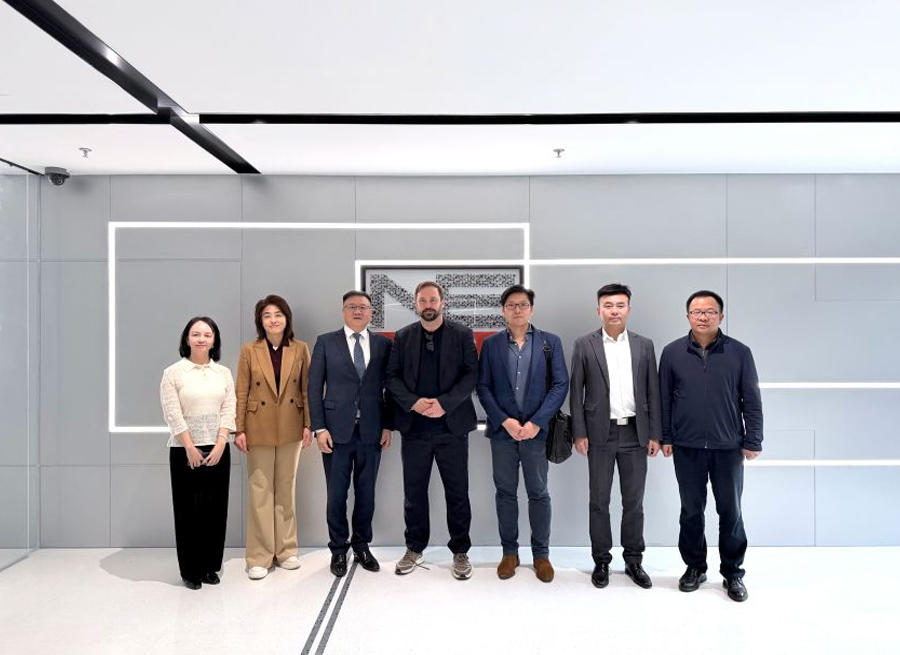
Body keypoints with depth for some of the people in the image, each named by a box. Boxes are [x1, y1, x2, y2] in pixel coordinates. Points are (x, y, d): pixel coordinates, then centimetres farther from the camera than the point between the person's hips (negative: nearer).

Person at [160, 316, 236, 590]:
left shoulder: (224, 373, 6)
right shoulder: (173, 373, -3)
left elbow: (228, 411, 1)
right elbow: (173, 414, -8)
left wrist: (219, 445, -9)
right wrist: (190, 448, -12)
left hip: (218, 449, 3)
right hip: (184, 450, -3)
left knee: (215, 508, 7)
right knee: (189, 509, 4)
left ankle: (211, 567, 20)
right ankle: (191, 570, 16)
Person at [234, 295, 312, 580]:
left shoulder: (300, 349, 1)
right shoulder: (249, 350, -3)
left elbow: (306, 390, 2)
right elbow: (241, 393, -2)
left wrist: (308, 424, -3)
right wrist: (239, 429, -6)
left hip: (290, 428, 2)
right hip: (259, 428, -1)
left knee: (286, 489, 12)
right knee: (260, 491, 4)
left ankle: (286, 550, 24)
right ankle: (260, 556, 14)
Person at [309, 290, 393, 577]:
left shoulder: (383, 344, 6)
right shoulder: (326, 342, 1)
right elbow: (315, 387, -1)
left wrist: (387, 425, 2)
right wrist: (319, 428, -7)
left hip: (372, 431, 2)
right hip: (337, 430, -1)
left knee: (366, 493, 11)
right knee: (337, 494, 6)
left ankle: (361, 546, 28)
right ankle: (339, 549, 24)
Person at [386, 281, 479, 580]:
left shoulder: (462, 334, 2)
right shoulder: (402, 336, 7)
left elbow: (472, 374, -5)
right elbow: (392, 377, 3)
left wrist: (445, 403, -17)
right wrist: (413, 402, -13)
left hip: (452, 426, -2)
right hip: (414, 427, 2)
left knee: (457, 493, 6)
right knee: (414, 492, 11)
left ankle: (460, 552, 21)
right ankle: (415, 549, 28)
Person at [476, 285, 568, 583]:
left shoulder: (550, 342, 2)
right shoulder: (491, 344, 4)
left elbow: (560, 385, -4)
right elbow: (483, 387, 1)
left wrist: (536, 422, -13)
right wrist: (505, 421, -11)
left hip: (537, 430, -1)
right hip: (502, 430, 1)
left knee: (538, 494, 7)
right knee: (505, 493, 10)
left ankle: (541, 553, 22)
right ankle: (509, 552, 24)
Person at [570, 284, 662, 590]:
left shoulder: (644, 345, 5)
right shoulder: (584, 345, -1)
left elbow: (652, 392, 6)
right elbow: (576, 392, -1)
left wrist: (655, 434, 2)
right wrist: (579, 433, -6)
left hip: (635, 433, 2)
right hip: (600, 434, -2)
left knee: (634, 502, 10)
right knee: (599, 502, 7)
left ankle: (634, 561, 24)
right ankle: (601, 561, 21)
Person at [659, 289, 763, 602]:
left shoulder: (739, 352, -1)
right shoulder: (672, 352, 1)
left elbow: (751, 400, 1)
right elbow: (664, 399, 4)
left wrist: (752, 441, -2)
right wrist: (665, 437, 2)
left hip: (728, 447, 0)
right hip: (687, 447, 1)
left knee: (730, 512, 9)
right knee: (691, 511, 11)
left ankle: (733, 573, 24)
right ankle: (694, 567, 27)